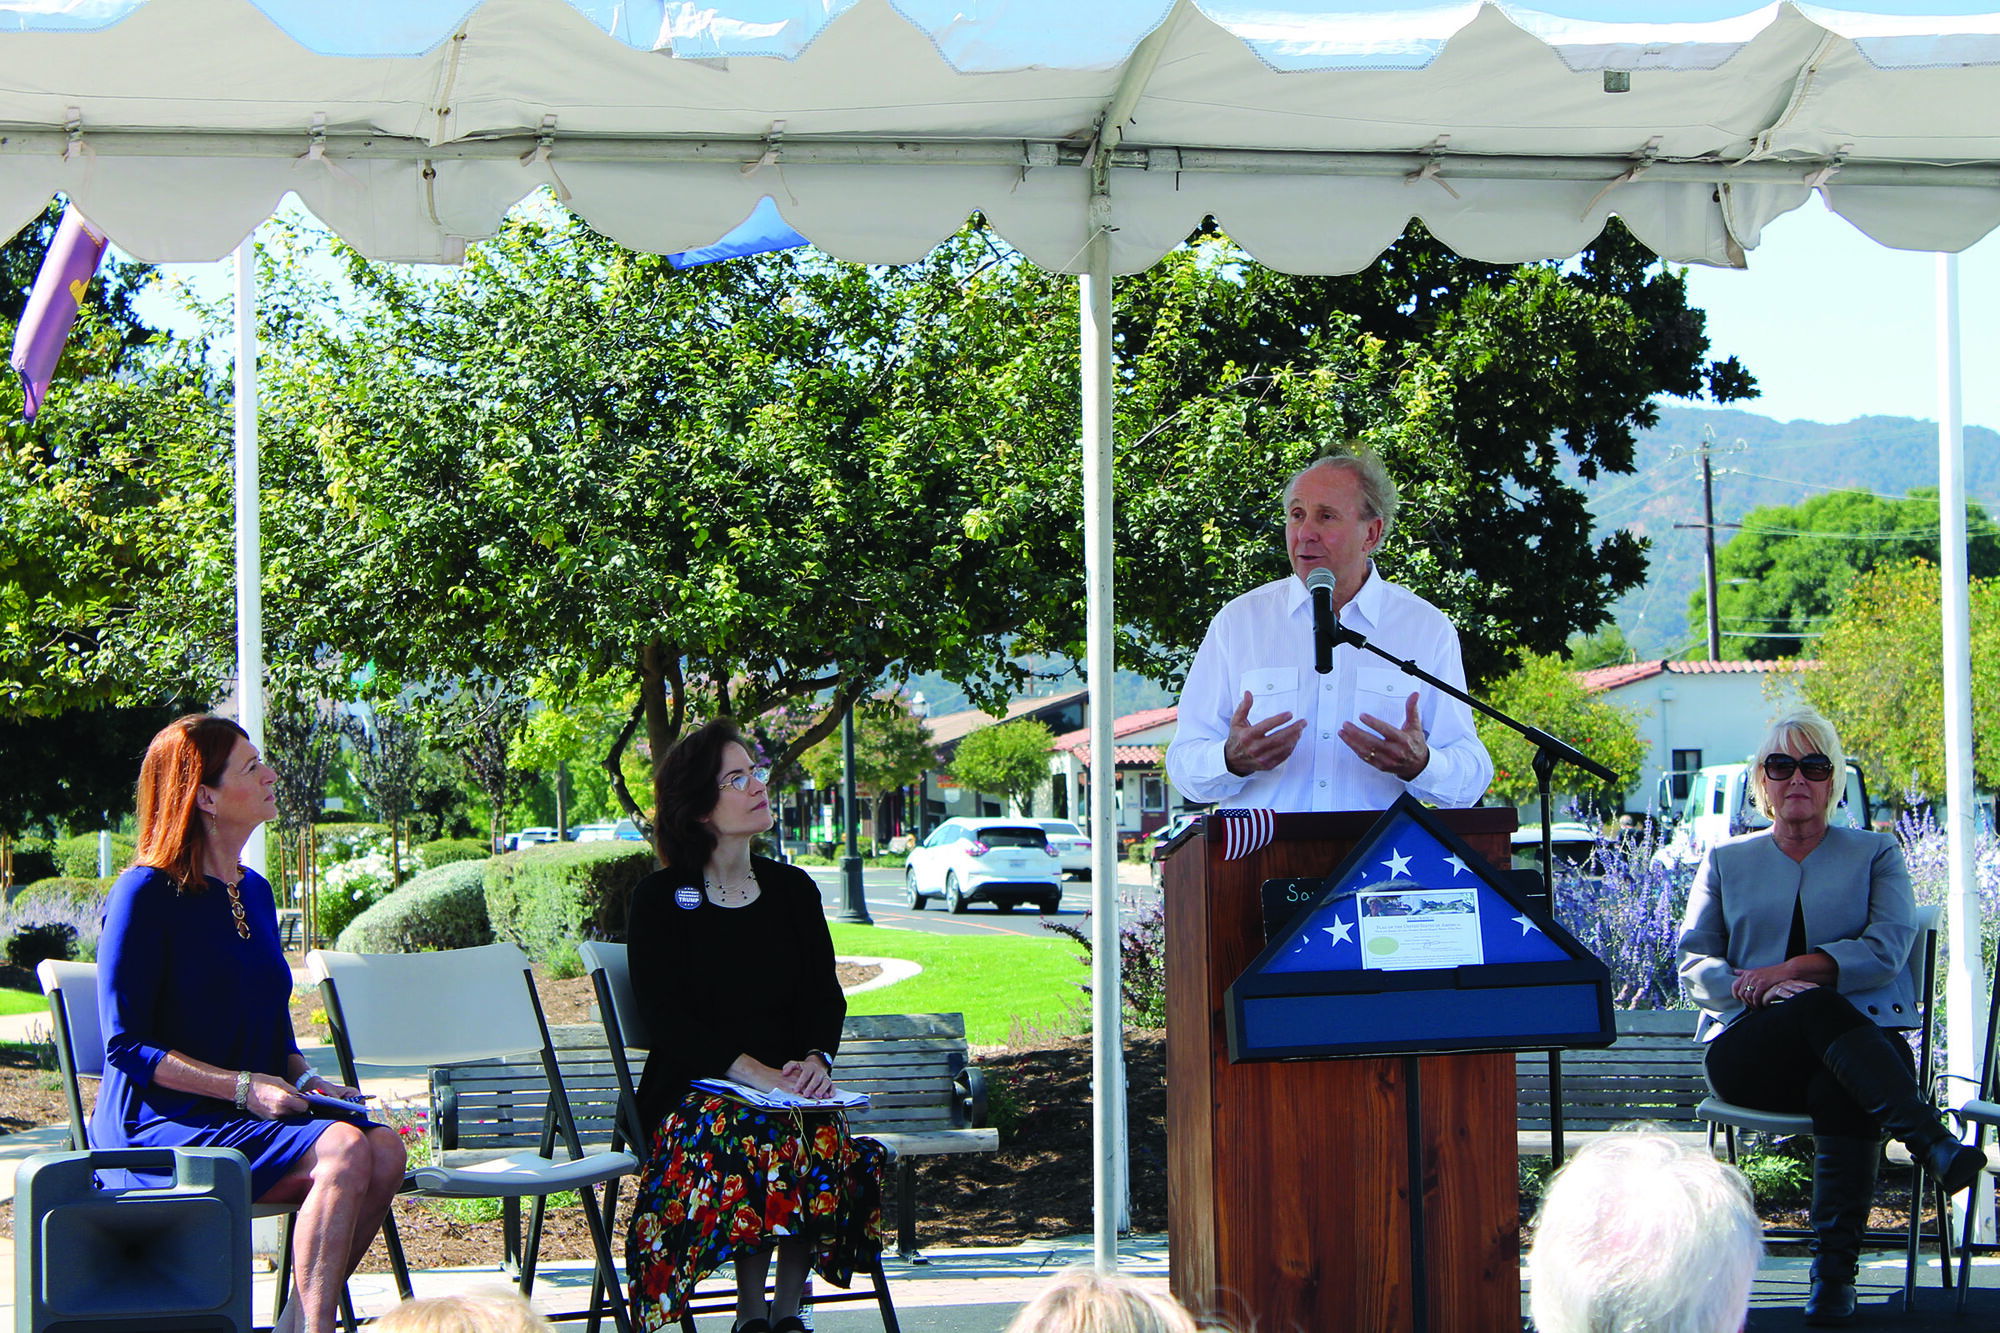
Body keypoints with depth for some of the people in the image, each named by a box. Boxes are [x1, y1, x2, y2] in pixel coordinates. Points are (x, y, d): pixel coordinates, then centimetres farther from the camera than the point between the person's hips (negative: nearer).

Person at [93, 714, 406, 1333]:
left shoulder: (254, 891, 15)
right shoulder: (144, 894, -9)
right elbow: (127, 1046, -12)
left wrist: (303, 1079, 2)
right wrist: (242, 1088, -19)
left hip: (249, 1116, 7)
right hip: (156, 1127, -7)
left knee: (385, 1148, -20)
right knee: (343, 1149, -29)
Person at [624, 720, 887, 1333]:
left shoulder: (793, 889, 15)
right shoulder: (659, 899, 3)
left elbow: (826, 995, 11)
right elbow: (666, 1017, -8)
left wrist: (815, 1060, -13)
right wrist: (754, 1071, -22)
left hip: (789, 1089, 3)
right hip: (691, 1091, -3)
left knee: (821, 1137, -31)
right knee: (749, 1138, -35)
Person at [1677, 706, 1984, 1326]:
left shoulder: (1875, 854, 20)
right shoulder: (1726, 861, 23)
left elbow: (1886, 949, 2)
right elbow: (1694, 962, 11)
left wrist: (1797, 968, -11)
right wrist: (1758, 990, -11)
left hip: (1861, 1036, 0)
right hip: (1750, 1052, 0)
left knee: (1840, 1093, -39)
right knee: (1822, 1009, -37)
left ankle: (1834, 1273, -38)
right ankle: (1933, 1145, -47)